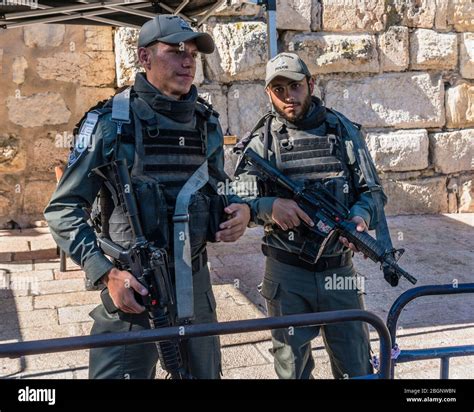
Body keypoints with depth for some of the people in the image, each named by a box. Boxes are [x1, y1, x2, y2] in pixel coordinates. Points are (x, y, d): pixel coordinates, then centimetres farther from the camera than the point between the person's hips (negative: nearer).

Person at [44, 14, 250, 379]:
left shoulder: (207, 122, 6)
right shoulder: (112, 120, -9)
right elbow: (64, 209, -8)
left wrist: (239, 210, -5)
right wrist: (107, 273, -19)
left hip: (195, 283, 5)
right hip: (131, 286, -5)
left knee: (204, 372, 18)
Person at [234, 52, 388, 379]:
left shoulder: (343, 130, 3)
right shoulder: (261, 142, -2)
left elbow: (370, 190, 5)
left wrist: (361, 216, -16)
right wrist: (270, 206, -25)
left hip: (339, 269, 1)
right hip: (287, 274, -1)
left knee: (357, 368, 11)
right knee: (292, 368, 13)